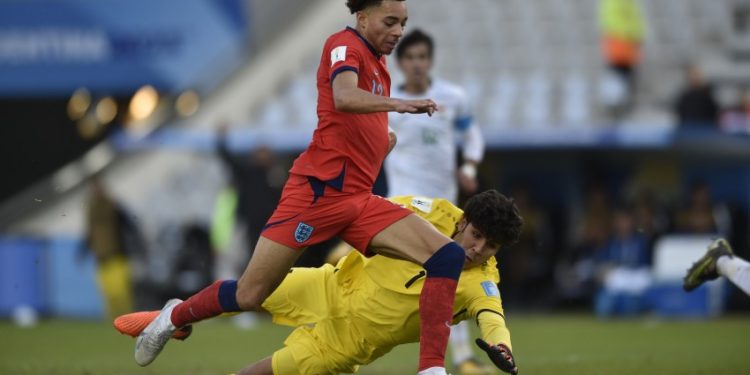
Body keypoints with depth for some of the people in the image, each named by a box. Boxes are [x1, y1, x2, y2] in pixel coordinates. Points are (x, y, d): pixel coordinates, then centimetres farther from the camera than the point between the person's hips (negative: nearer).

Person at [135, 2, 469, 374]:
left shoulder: (378, 64, 18)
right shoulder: (345, 45, -7)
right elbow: (343, 97, -30)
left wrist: (386, 141, 14)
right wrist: (396, 103, -43)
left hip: (359, 201, 8)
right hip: (318, 190, -8)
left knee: (448, 256, -12)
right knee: (249, 295, -3)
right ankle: (175, 316, 28)